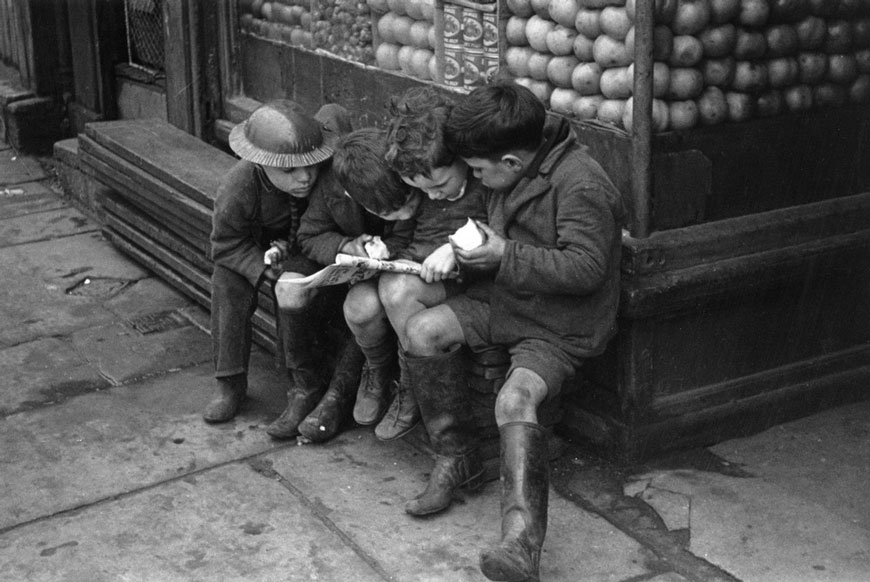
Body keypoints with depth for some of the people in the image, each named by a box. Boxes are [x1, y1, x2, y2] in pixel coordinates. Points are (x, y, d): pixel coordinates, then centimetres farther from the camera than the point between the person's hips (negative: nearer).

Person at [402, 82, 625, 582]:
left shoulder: (580, 187, -22)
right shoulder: (514, 177, 6)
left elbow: (586, 269, -26)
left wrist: (506, 257, -27)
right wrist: (472, 247, 7)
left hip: (563, 326, -8)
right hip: (508, 299, 8)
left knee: (516, 399, -31)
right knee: (425, 330, -11)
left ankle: (523, 540, -37)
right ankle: (457, 456, 3)